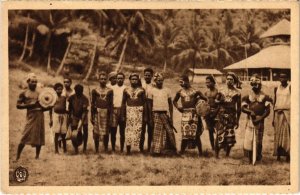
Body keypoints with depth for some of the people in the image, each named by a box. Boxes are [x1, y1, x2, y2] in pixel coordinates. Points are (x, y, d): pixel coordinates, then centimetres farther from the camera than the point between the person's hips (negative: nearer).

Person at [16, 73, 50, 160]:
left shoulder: (39, 93, 16)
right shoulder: (24, 93, 5)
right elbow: (18, 105, -3)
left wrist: (49, 106, -2)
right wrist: (30, 105, -14)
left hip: (40, 115, 4)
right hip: (31, 115, -4)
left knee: (39, 137, 4)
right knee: (25, 137, -9)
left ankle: (37, 156, 14)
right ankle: (17, 157, -1)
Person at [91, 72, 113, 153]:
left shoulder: (110, 91, 5)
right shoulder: (95, 91, 5)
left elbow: (111, 104, 5)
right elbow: (92, 104, 6)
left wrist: (110, 116, -1)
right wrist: (92, 117, 2)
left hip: (106, 112, 0)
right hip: (97, 112, 0)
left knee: (106, 132, 2)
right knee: (96, 132, 0)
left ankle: (106, 149, 11)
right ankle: (96, 150, 8)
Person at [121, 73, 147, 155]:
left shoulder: (141, 90, 4)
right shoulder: (126, 90, 7)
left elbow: (144, 102, 4)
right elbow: (123, 103, 9)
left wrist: (145, 116, 0)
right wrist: (123, 115, 4)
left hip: (139, 111, -1)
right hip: (129, 111, 1)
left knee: (138, 129, -5)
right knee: (129, 129, 0)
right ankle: (128, 150, 5)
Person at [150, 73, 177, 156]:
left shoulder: (167, 90, 6)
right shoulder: (152, 91, 4)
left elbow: (170, 104, 9)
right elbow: (150, 105, 6)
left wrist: (171, 116, 3)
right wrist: (151, 117, 2)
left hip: (165, 114, 1)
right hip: (156, 114, -1)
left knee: (169, 132, -2)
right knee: (157, 133, -2)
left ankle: (170, 149, 5)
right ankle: (156, 150, 2)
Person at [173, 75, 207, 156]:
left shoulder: (195, 91, 2)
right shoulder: (180, 92, 9)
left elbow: (205, 99, 9)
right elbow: (174, 101, 24)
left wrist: (198, 98, -4)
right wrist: (177, 107, 8)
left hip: (193, 114, -2)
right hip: (185, 114, 2)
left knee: (196, 134, 0)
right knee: (184, 134, -2)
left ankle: (200, 153, 7)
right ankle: (181, 152, 4)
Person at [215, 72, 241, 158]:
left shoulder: (237, 92, 4)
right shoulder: (221, 91, 8)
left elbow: (238, 107, 5)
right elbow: (216, 101, 13)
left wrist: (237, 120, 3)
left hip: (231, 116, 0)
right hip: (221, 115, 1)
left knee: (230, 136, -1)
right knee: (220, 134, -5)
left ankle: (227, 155, 12)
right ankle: (216, 154, 5)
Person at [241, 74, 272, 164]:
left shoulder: (264, 97, 2)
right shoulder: (247, 96, 6)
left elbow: (268, 110, -2)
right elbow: (243, 108, 0)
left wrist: (260, 117, -15)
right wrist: (250, 112, -18)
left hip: (260, 121, 0)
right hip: (250, 120, 1)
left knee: (259, 140, 3)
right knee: (248, 139, -6)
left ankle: (258, 157, 16)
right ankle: (250, 158, 3)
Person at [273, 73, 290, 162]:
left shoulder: (290, 87, -1)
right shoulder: (276, 88, 13)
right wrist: (273, 117, 15)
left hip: (287, 113, -4)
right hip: (278, 113, 4)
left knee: (287, 134, -6)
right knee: (278, 134, 5)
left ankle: (287, 155, -3)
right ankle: (278, 155, 9)